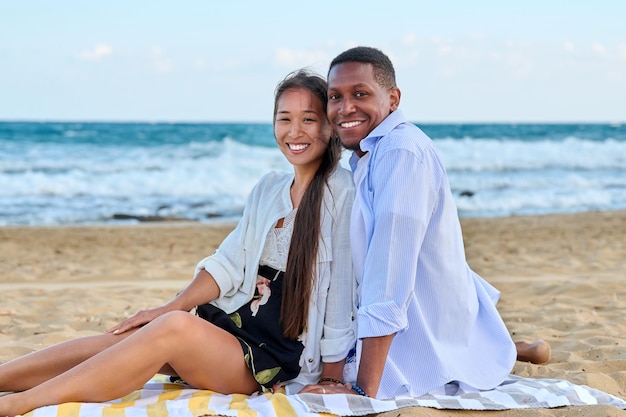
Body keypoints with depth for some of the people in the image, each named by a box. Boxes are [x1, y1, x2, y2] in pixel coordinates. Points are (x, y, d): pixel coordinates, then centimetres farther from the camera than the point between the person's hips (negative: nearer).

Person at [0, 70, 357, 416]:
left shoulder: (342, 190, -9)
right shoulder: (269, 188, 13)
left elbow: (341, 287, -11)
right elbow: (229, 263, 10)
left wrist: (332, 370, -11)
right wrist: (168, 309, -2)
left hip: (275, 357, -7)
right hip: (230, 320, 7)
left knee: (176, 327, -31)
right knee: (115, 340, -14)